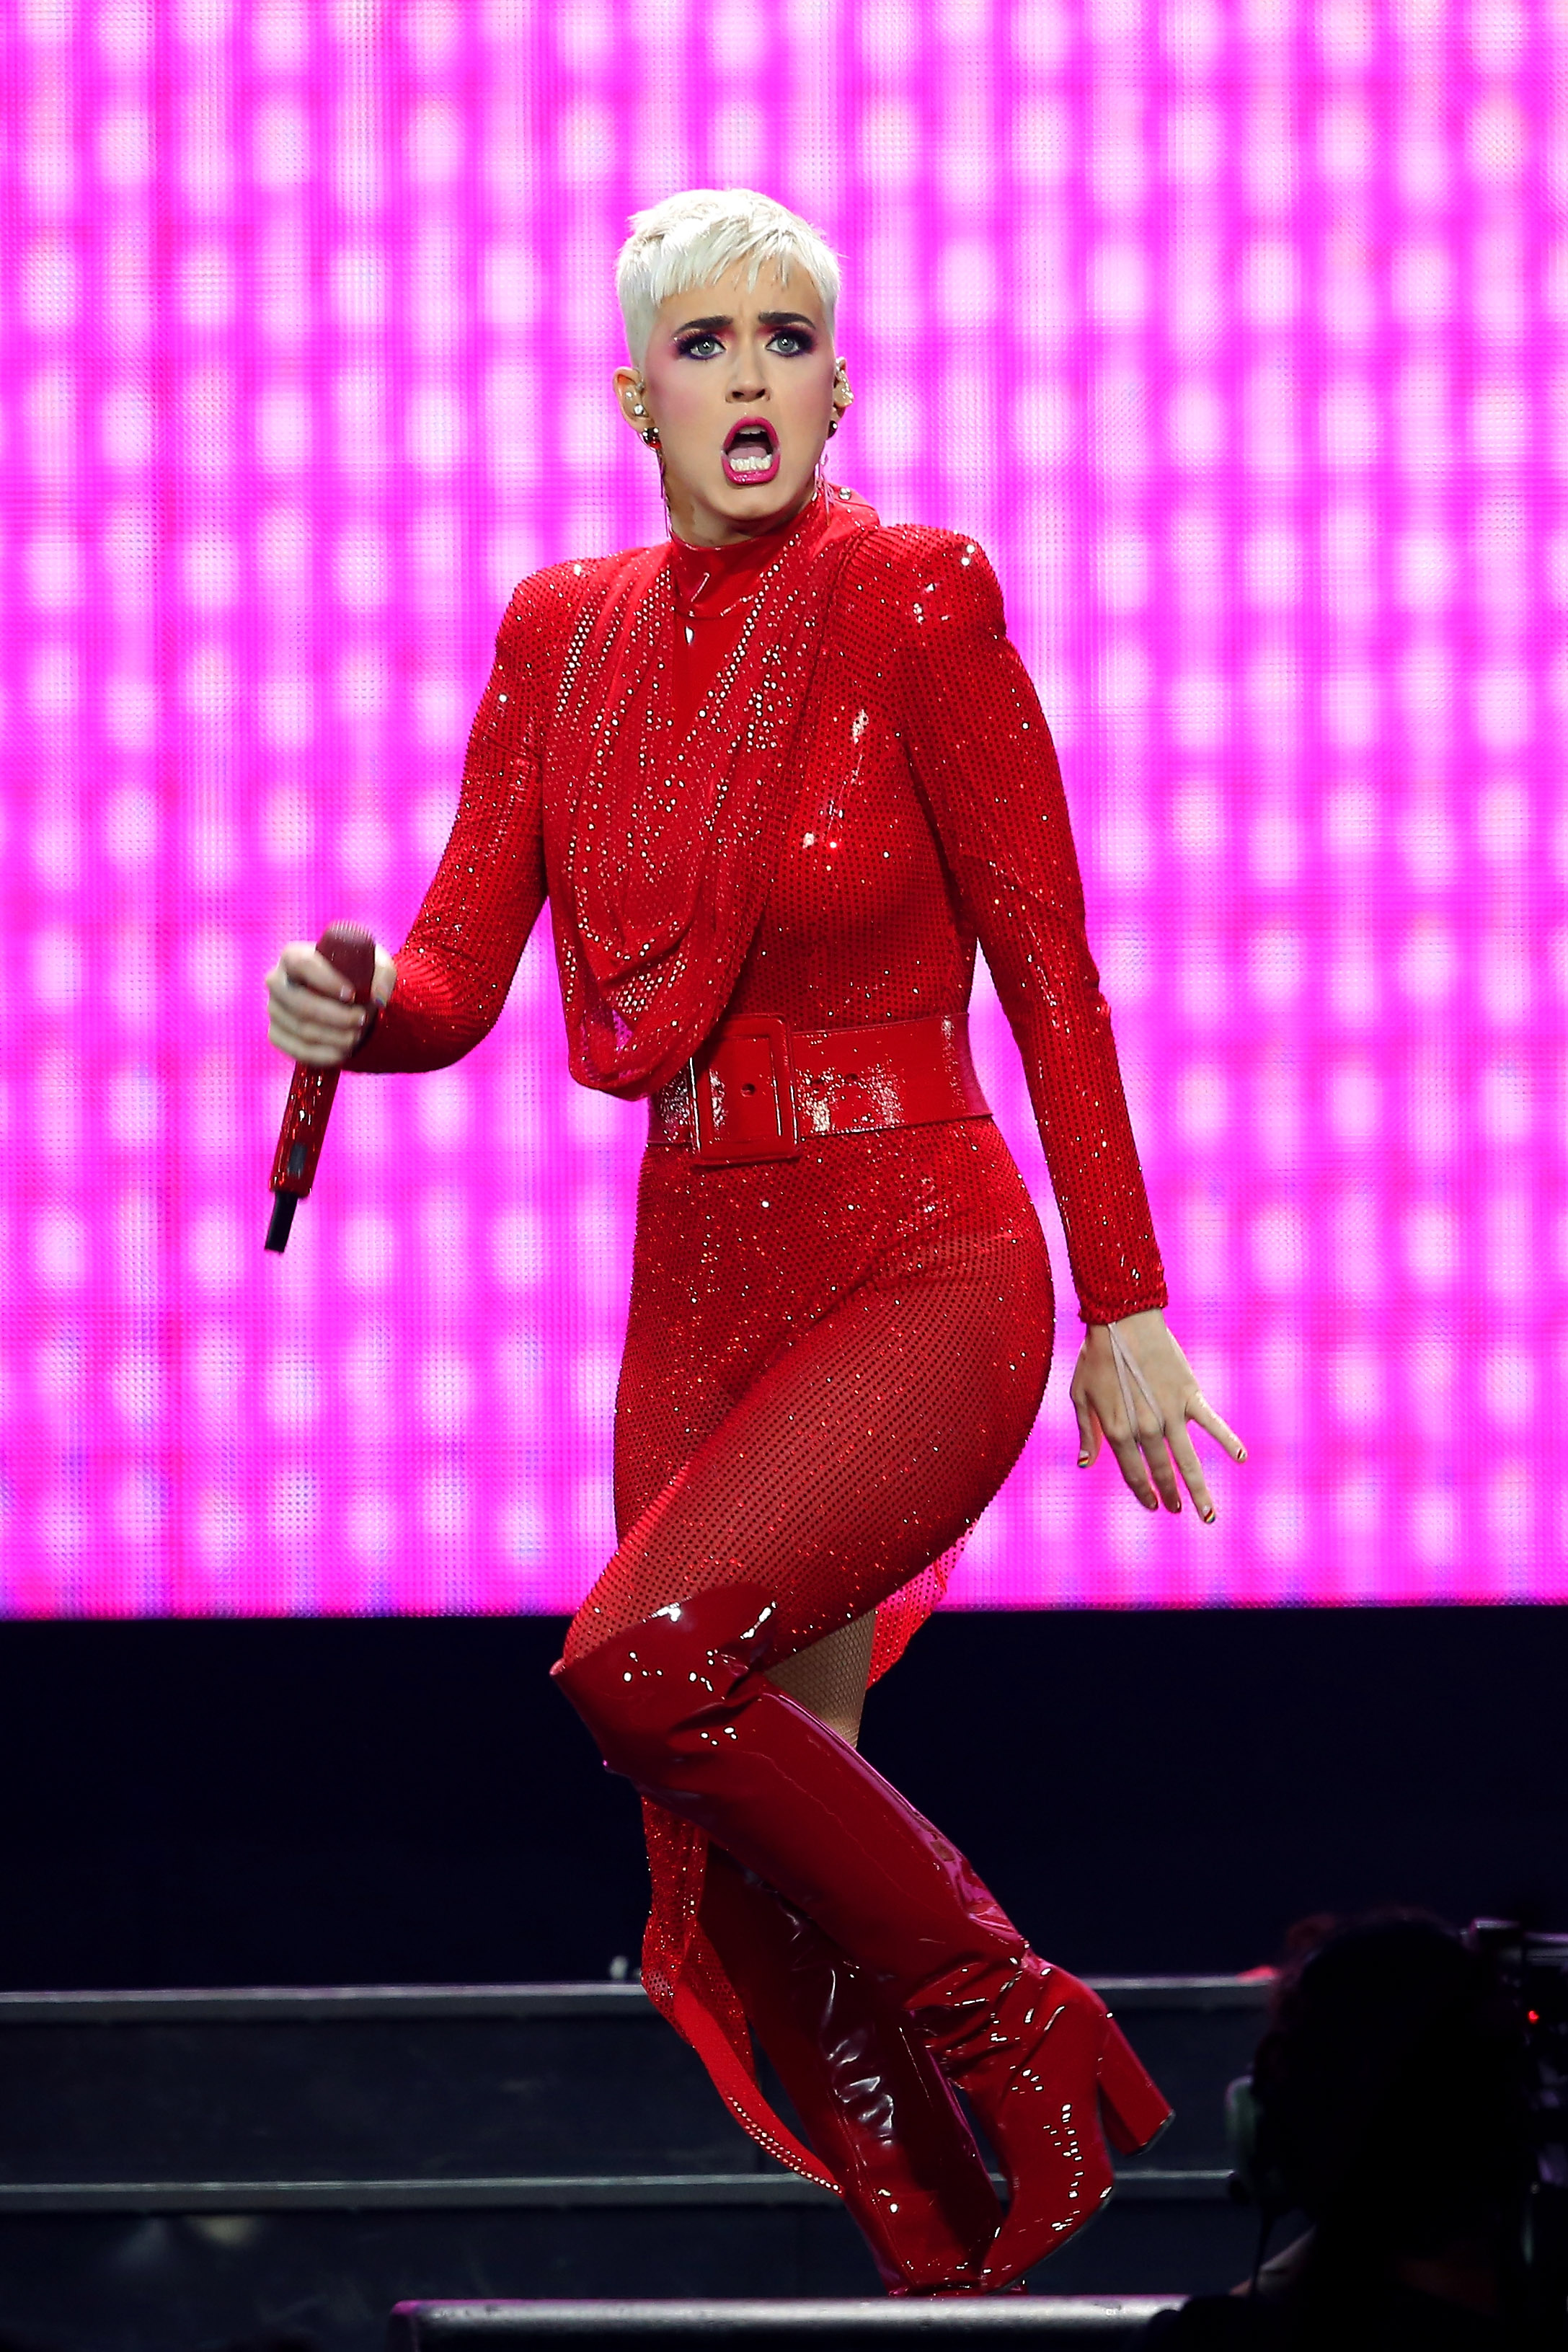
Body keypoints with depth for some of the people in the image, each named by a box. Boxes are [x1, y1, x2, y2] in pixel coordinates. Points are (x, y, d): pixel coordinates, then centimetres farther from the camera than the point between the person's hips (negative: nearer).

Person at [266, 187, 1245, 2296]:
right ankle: (956, 2270, 19)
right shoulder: (565, 636, 6)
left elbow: (1053, 976, -7)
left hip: (924, 1270, -6)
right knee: (746, 1887, 5)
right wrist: (349, 1005, -20)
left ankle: (1018, 2036, -6)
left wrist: (1129, 1309, -5)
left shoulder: (917, 605, -10)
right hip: (698, 1287, 6)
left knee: (642, 1661, -26)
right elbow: (457, 978, 3)